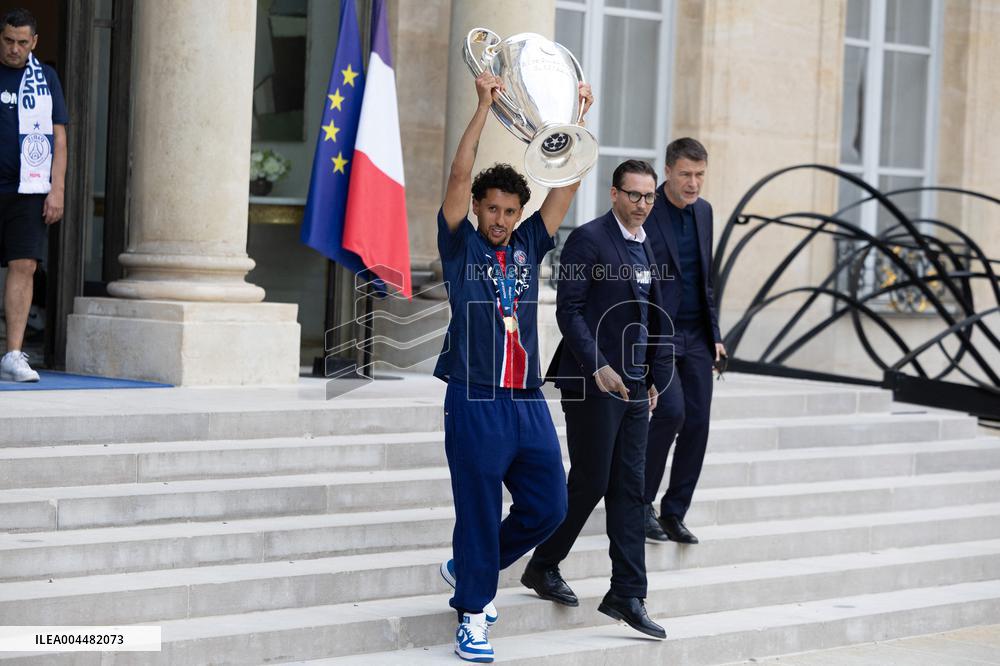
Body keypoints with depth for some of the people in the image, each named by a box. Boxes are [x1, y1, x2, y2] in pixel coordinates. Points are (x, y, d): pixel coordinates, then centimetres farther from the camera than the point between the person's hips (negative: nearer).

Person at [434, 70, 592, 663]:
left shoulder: (527, 247, 13)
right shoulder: (462, 247, 2)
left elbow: (568, 182, 10)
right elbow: (460, 176, -10)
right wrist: (485, 107, -13)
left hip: (528, 401, 5)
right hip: (476, 401, -5)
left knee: (548, 507, 7)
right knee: (479, 512, -2)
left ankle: (472, 569, 28)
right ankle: (473, 614, 9)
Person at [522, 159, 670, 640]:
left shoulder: (645, 247, 14)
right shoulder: (589, 239, -10)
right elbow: (568, 310, -14)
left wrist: (651, 376, 16)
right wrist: (598, 367, -21)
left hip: (632, 385, 7)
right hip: (592, 383, -7)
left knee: (628, 491, 5)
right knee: (590, 482, -2)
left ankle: (627, 595, 6)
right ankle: (543, 567, 18)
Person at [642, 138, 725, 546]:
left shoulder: (703, 211, 9)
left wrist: (714, 333, 14)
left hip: (696, 335, 6)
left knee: (697, 423, 1)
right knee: (671, 412, -19)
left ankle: (674, 514, 11)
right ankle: (641, 501, -1)